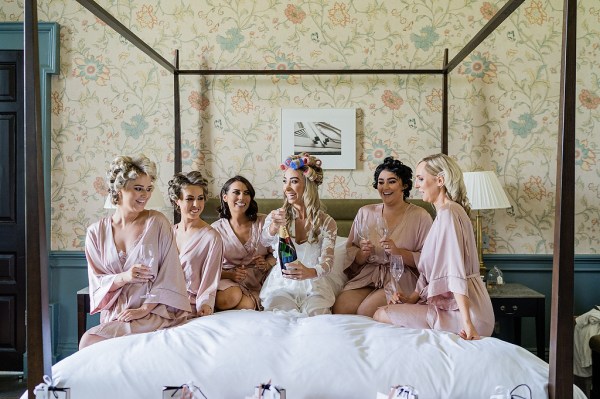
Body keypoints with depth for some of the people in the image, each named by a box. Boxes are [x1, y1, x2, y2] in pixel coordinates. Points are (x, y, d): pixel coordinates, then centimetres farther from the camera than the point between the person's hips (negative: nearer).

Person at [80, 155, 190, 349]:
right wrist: (123, 277, -15)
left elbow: (169, 274, -4)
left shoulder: (158, 222, -1)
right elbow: (97, 282, 6)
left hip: (154, 311, -3)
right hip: (114, 313, 3)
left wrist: (144, 309, -12)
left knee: (89, 341, -24)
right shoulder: (96, 232, 7)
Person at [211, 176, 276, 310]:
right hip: (228, 279, -1)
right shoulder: (216, 229, 0)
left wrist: (267, 264, -14)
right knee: (232, 296, -34)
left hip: (258, 282, 1)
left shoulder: (263, 222, 2)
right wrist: (229, 274, -20)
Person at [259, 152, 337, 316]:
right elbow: (265, 240, -20)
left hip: (313, 287, 1)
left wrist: (310, 272, -38)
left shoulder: (326, 222, 0)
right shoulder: (276, 216, 2)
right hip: (281, 285, 0)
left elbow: (327, 261, -13)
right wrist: (274, 227, -46)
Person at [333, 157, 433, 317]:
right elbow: (350, 253, 12)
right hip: (367, 275, 4)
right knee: (340, 308, -22)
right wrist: (363, 253, -10)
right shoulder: (365, 212, 12)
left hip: (401, 279, -3)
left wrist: (397, 251, -18)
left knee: (365, 311, -26)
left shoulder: (420, 216, 1)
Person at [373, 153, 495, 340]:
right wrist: (412, 298, 7)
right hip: (450, 302, 10)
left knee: (381, 315, -12)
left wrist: (466, 322, -29)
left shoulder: (448, 212, -15)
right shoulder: (447, 212, 17)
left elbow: (456, 271, -25)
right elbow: (432, 268, 17)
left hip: (460, 309, -10)